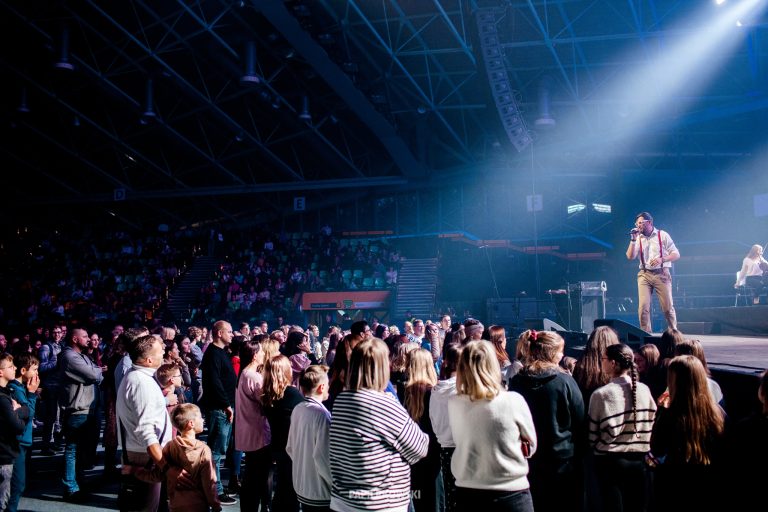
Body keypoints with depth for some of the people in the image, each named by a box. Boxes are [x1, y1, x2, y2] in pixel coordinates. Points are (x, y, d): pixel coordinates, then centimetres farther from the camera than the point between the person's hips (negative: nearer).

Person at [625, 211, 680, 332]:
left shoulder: (662, 235, 2)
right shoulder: (638, 238, 10)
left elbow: (676, 255, -1)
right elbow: (630, 256, 0)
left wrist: (661, 259, -16)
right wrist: (633, 240, -9)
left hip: (661, 274, -2)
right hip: (644, 274, 2)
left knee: (668, 307, -1)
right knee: (643, 307, -8)